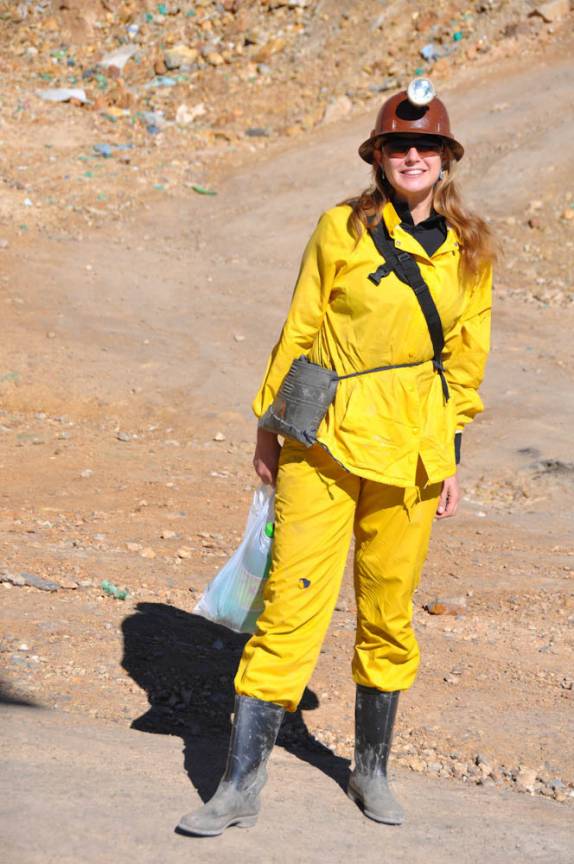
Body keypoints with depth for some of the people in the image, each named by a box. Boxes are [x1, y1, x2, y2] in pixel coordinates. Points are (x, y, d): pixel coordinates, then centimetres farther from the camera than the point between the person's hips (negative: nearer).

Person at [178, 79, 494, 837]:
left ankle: (372, 771, 29)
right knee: (291, 603, -5)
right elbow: (298, 331, 3)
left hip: (409, 449, 3)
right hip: (324, 440, -2)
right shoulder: (341, 230, -2)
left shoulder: (469, 249, 6)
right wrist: (269, 425, 5)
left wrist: (451, 457, 11)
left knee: (388, 613, 11)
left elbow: (465, 360, 12)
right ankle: (241, 786, 2)